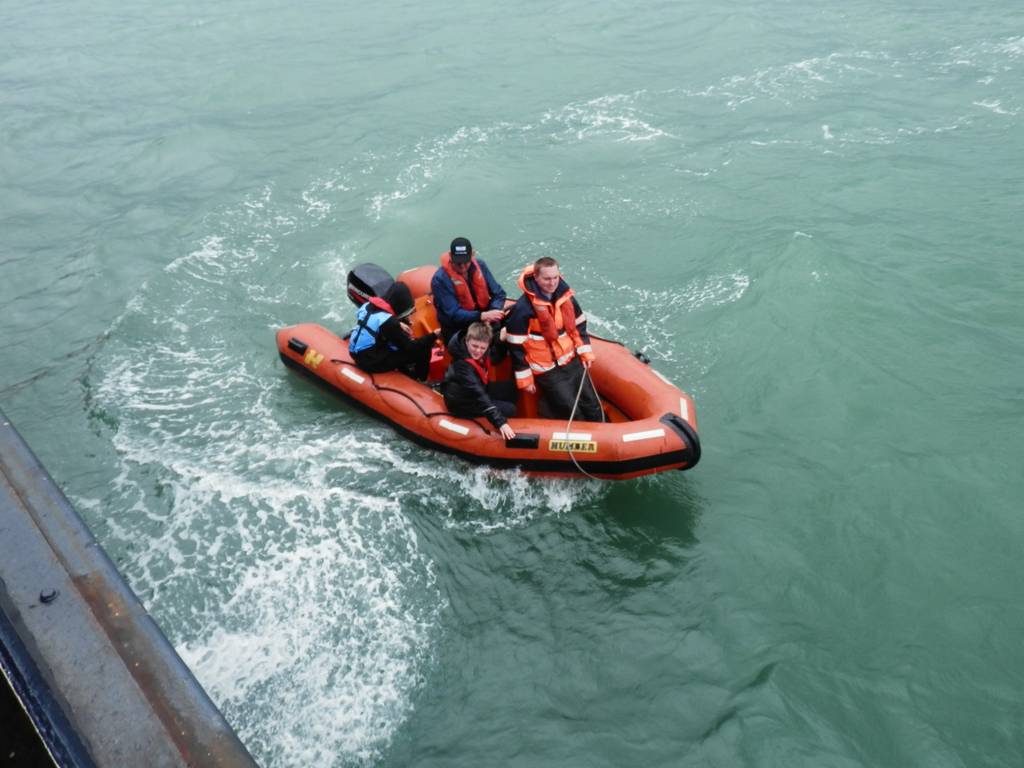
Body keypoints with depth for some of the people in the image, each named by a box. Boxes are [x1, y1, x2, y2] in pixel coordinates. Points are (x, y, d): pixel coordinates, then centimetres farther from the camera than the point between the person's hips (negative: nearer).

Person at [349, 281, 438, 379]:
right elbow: (408, 347, -17)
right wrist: (434, 336, -13)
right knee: (422, 350, -7)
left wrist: (398, 324, 8)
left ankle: (407, 373, 33)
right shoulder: (389, 322, -25)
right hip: (372, 362, -9)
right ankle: (419, 381, 17)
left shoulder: (369, 305, -2)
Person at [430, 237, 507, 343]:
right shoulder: (440, 279, -17)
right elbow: (453, 314, -23)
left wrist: (492, 314, -21)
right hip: (456, 331, -5)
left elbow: (499, 294, 0)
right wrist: (483, 316, -36)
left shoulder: (479, 265, -2)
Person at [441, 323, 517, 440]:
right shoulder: (463, 364, -34)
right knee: (509, 410, -14)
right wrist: (500, 422, -45)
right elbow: (478, 395, -40)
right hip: (462, 401, -9)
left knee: (511, 387, 4)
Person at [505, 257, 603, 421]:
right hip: (546, 371, -6)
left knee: (592, 405, 11)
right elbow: (516, 346, -15)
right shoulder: (523, 308, -20)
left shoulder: (566, 296, -1)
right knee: (572, 413, -6)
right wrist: (524, 379, -12)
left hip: (572, 362, 6)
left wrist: (585, 352, 8)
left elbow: (579, 326, 14)